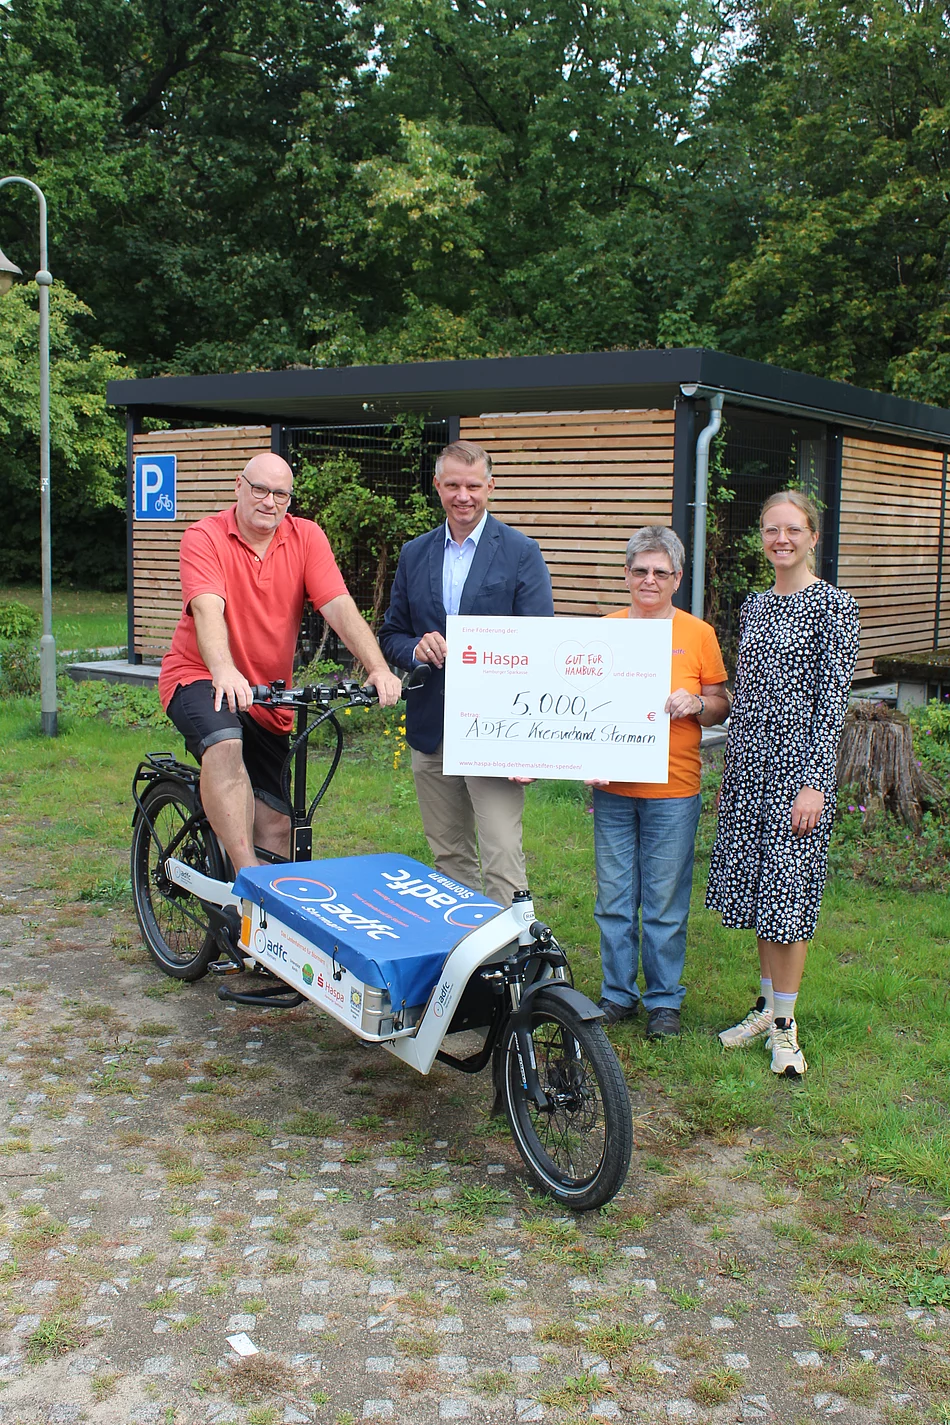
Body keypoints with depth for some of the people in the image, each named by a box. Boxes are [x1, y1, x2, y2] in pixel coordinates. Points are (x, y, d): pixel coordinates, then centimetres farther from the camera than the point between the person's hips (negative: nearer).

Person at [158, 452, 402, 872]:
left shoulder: (306, 537, -1)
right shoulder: (204, 536, -10)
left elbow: (340, 607, -13)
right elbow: (207, 609, -28)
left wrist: (378, 668, -28)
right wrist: (224, 671, -47)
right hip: (199, 678, -4)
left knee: (276, 823, 5)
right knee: (226, 744, -37)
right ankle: (247, 876, -36)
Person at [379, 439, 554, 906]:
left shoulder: (521, 553, -2)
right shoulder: (414, 554, 11)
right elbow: (390, 634, 16)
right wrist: (416, 649, -10)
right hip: (430, 733, 5)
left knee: (502, 863, -9)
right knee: (448, 857, 14)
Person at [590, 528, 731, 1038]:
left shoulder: (697, 634, 2)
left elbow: (721, 704, 7)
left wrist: (695, 704, -13)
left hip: (673, 790, -2)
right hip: (612, 788, 2)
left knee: (665, 904, 5)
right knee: (614, 900, 8)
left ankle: (664, 999, 20)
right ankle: (617, 993, 23)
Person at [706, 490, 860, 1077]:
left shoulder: (834, 605, -7)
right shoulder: (754, 607, 12)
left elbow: (832, 700, -12)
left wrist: (814, 781, -17)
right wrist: (730, 773, 15)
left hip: (799, 762, -6)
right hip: (749, 763, 6)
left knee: (789, 888, -3)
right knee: (759, 889, 11)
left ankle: (786, 1022, 9)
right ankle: (767, 1005, 24)